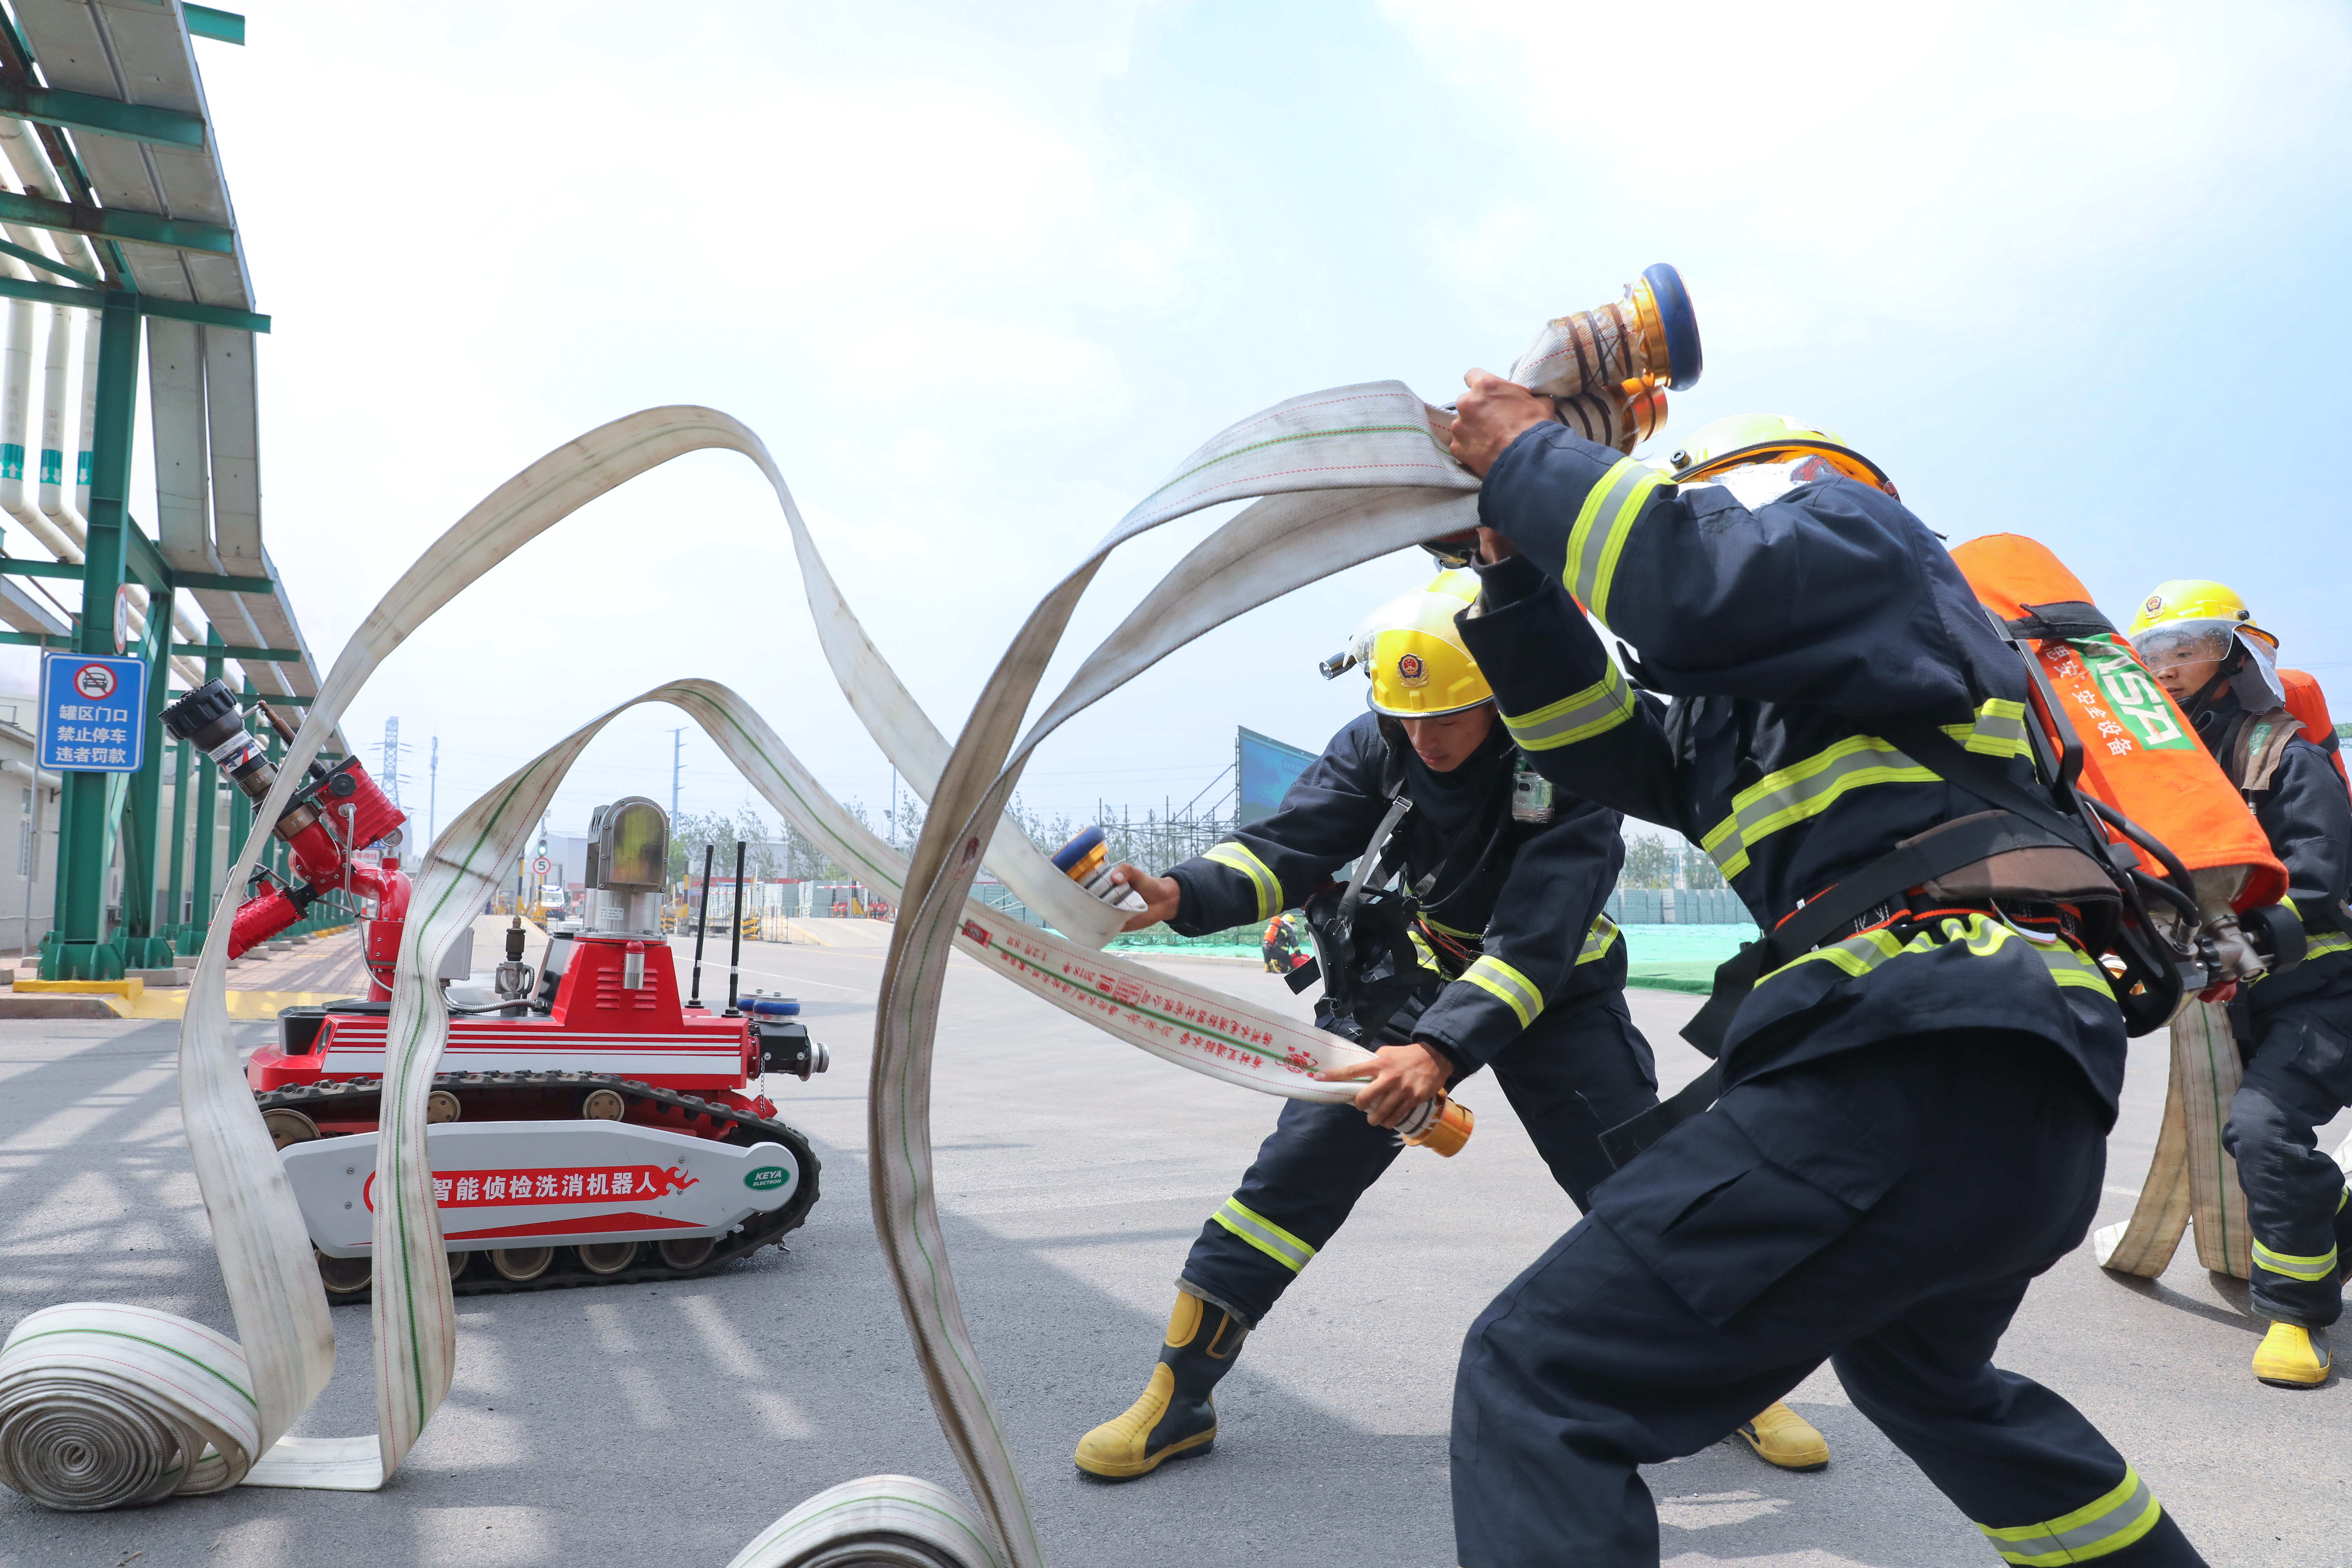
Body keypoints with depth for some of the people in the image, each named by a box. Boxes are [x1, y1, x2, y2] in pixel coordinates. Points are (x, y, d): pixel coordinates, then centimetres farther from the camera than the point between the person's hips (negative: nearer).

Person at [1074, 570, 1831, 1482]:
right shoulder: (1378, 745, -16)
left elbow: (1535, 943, -36)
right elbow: (1291, 847, -23)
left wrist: (1444, 1048, -50)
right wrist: (1184, 895, -43)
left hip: (1551, 993, -2)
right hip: (1405, 973, 2)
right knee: (1300, 1163, -8)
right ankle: (1177, 1397, 2)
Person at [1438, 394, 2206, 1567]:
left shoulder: (1850, 523, 8)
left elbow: (1697, 585, -14)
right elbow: (1597, 742, 22)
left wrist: (1531, 454, -2)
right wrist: (1517, 567, 14)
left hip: (1925, 1064, -11)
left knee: (1535, 1382, -15)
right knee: (1920, 1375, 39)